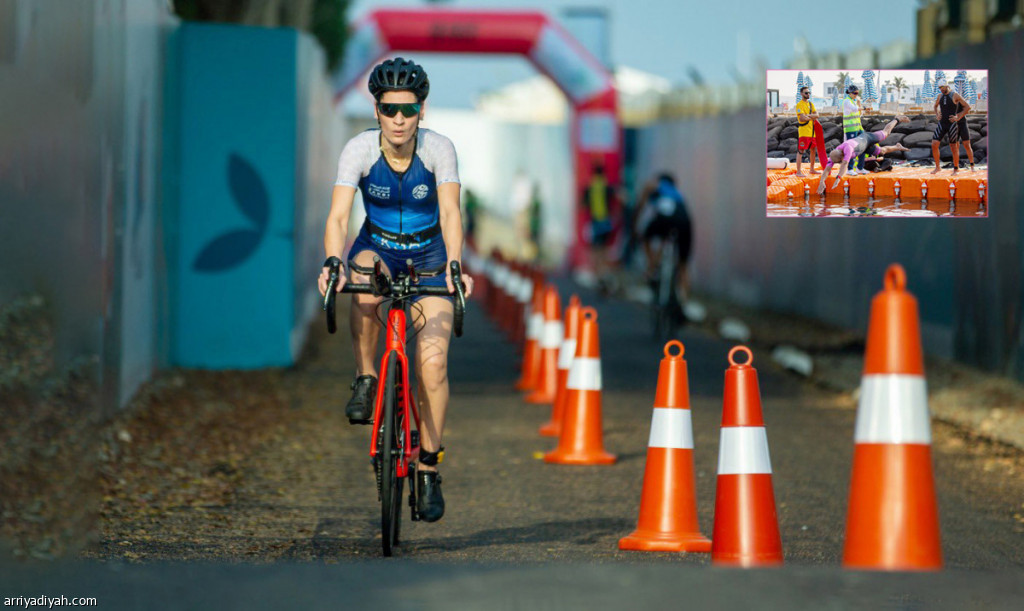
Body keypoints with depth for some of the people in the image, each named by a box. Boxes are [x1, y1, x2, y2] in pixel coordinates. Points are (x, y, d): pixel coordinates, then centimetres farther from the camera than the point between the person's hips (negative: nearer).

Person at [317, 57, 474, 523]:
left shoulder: (438, 149, -20)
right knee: (364, 288, -38)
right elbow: (338, 216, -27)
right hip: (377, 248, 1)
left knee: (433, 362, -16)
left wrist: (454, 266, -45)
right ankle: (366, 380, -15)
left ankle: (428, 468, -4)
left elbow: (450, 213, -29)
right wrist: (332, 265, -45)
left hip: (429, 258, 0)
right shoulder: (359, 150, -19)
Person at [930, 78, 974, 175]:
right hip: (942, 124, 4)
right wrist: (937, 115, 12)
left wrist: (958, 117, -11)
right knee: (934, 144, -7)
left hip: (952, 124, -4)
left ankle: (955, 169, 12)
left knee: (953, 148, 0)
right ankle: (937, 167, 6)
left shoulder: (955, 95, -6)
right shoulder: (940, 96, 9)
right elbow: (936, 106, 31)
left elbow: (968, 107, -5)